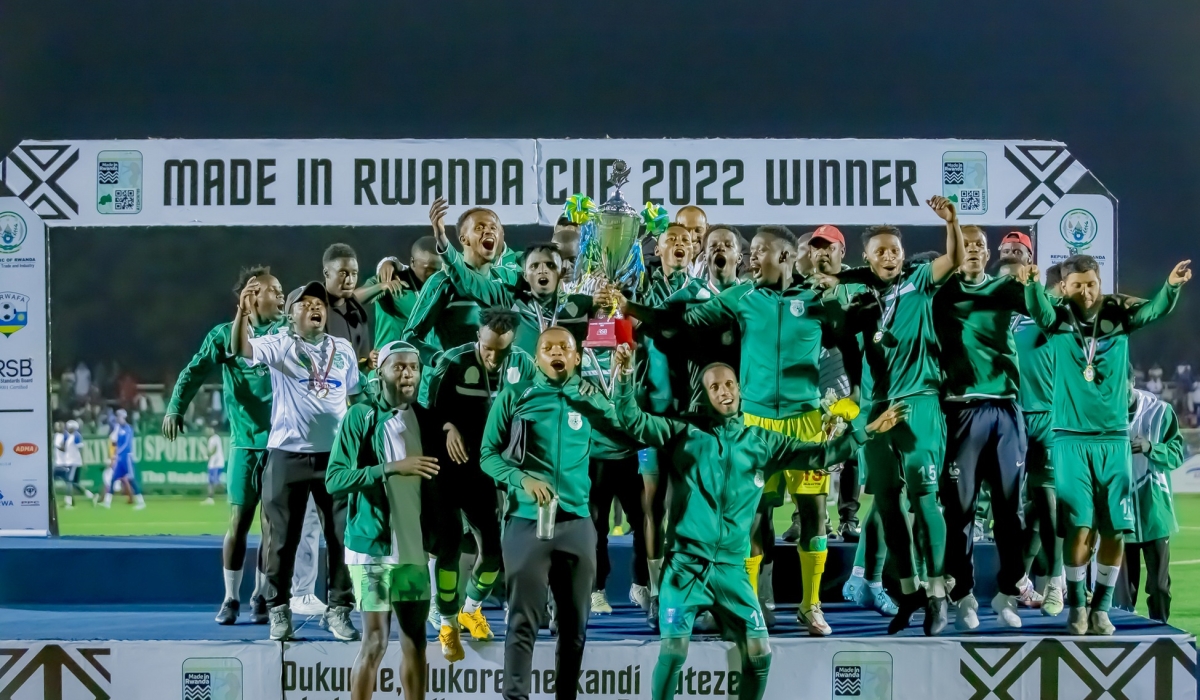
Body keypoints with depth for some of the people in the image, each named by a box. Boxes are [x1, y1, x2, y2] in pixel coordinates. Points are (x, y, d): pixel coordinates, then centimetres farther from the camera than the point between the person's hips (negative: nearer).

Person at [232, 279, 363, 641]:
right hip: (288, 454, -3)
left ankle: (339, 610, 10)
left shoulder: (343, 349, 13)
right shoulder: (280, 345, 1)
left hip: (336, 455, 3)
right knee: (282, 537, 1)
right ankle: (279, 611, 9)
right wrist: (243, 313, -36)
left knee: (343, 536, 1)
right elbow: (242, 349, -17)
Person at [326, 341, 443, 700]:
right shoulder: (361, 416, -7)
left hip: (414, 546, 5)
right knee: (375, 640, -7)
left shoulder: (425, 419, 10)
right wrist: (392, 468, -23)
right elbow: (334, 480, -16)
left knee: (415, 640, 7)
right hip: (372, 545, -5)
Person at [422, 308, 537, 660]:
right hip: (448, 469, -3)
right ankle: (448, 625, 8)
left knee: (495, 547, 5)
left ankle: (471, 608, 32)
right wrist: (448, 427, -31)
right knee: (448, 545, -5)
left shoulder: (523, 365, -8)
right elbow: (428, 409, -12)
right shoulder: (452, 363, -17)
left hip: (487, 471, 4)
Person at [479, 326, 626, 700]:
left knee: (574, 621, 7)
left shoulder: (592, 399, 8)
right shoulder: (514, 396, 3)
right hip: (527, 521, -3)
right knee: (524, 620, -7)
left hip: (577, 522, 3)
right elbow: (488, 455, 3)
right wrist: (522, 479, -14)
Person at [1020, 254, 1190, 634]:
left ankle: (1101, 607, 16)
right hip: (1071, 438, -2)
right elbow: (1039, 309, -24)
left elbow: (1154, 309, -16)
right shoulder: (1059, 318, -2)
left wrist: (1171, 286, -37)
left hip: (1114, 438, 2)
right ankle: (1076, 605, 8)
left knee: (1115, 530, 2)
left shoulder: (1117, 314, 1)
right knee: (1079, 526, -8)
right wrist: (1032, 284, -46)